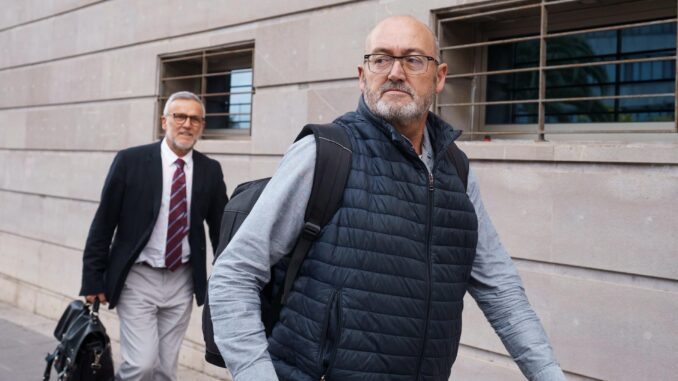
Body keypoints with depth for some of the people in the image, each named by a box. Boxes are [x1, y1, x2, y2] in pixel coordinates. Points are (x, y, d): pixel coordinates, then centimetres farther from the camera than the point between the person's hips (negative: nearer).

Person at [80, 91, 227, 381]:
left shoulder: (210, 170, 2)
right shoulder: (130, 161, -6)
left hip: (182, 280, 3)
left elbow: (220, 228, 9)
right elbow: (103, 223, -3)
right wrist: (93, 279, -4)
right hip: (138, 278, -3)